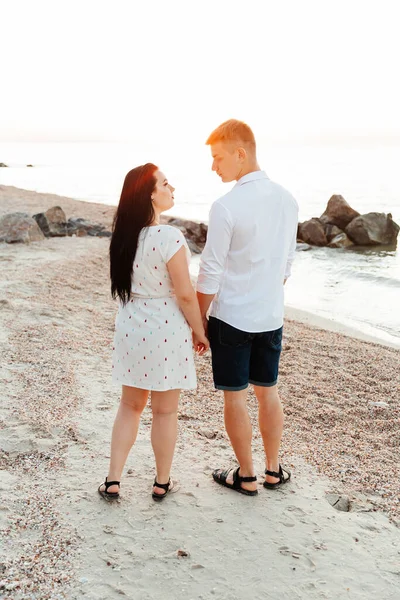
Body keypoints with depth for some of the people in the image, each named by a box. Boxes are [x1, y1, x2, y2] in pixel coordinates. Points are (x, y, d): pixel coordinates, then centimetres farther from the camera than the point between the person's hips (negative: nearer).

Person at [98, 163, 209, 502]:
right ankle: (162, 483, 25)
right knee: (165, 411, 11)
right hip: (166, 329, -6)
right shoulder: (169, 237, -22)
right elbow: (185, 294, -18)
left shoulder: (124, 235, 0)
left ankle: (113, 480, 21)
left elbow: (125, 284, 8)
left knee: (130, 405, 19)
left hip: (131, 327, 6)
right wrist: (199, 332, -5)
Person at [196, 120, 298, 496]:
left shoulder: (226, 207, -18)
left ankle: (246, 477, 20)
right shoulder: (286, 200, 1)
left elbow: (210, 272, -14)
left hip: (232, 317, -6)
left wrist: (200, 319, -2)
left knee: (235, 397, 8)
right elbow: (287, 261, 10)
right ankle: (273, 470, 29)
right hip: (271, 316, 6)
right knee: (268, 391, 18)